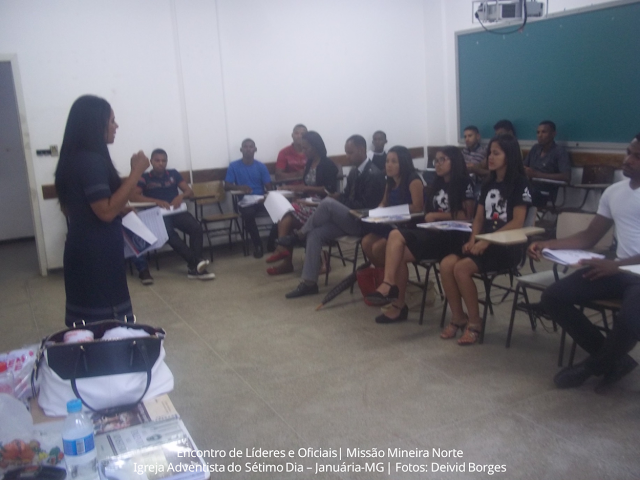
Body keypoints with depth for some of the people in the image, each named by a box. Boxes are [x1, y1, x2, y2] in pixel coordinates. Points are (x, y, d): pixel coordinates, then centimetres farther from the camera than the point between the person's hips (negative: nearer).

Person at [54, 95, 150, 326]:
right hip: (97, 252, -10)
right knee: (106, 321, -3)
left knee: (88, 319, 14)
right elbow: (106, 211, -24)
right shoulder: (91, 160, -18)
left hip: (82, 248, 10)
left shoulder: (74, 158, 11)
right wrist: (136, 172, -21)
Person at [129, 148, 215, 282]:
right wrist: (157, 201, -20)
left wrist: (181, 196, -13)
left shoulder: (173, 173, 16)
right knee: (169, 232, -37)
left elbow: (190, 191, 12)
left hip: (176, 211, 3)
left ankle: (194, 267, -27)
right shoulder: (144, 178, 8)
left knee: (196, 227, -28)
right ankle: (196, 261, -38)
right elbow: (133, 196, -8)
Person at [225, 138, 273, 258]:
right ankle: (257, 245, -15)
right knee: (248, 214, -38)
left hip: (261, 199, 2)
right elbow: (227, 186, 2)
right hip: (244, 201, -2)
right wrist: (240, 187, -19)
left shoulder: (261, 166, 10)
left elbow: (268, 187, 5)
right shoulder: (233, 166, 6)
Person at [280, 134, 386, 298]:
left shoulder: (374, 174, -15)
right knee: (315, 234, -14)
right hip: (349, 218, 8)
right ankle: (309, 282, -14)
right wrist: (337, 197, -5)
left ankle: (299, 235, -7)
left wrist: (338, 198, -17)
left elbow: (365, 206, -20)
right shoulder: (354, 172, 13)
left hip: (361, 222, -8)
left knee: (327, 203, -29)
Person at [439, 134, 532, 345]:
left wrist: (487, 241, -19)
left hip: (507, 246, -7)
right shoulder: (489, 184, 16)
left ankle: (474, 322, -11)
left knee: (461, 268, -28)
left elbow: (517, 222, -14)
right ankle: (458, 317, -4)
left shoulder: (519, 183, -5)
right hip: (484, 242, 7)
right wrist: (473, 240, -4)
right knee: (446, 264, -18)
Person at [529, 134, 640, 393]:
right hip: (619, 270, 7)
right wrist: (548, 244, 0)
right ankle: (612, 361, 3)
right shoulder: (614, 191, 12)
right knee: (552, 297, -9)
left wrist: (616, 265, -24)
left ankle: (595, 365, 1)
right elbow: (588, 237, 15)